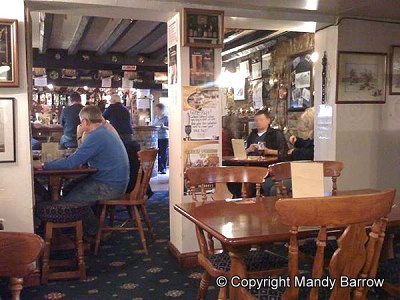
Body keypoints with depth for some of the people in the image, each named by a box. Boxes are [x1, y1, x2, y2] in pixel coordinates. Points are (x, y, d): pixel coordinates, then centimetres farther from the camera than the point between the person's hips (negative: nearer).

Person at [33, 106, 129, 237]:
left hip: (110, 187, -10)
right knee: (68, 190, 15)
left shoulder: (96, 137, -21)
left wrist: (44, 165, -14)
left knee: (69, 201, -8)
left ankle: (94, 234, 11)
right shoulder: (106, 131, 12)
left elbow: (71, 163, -23)